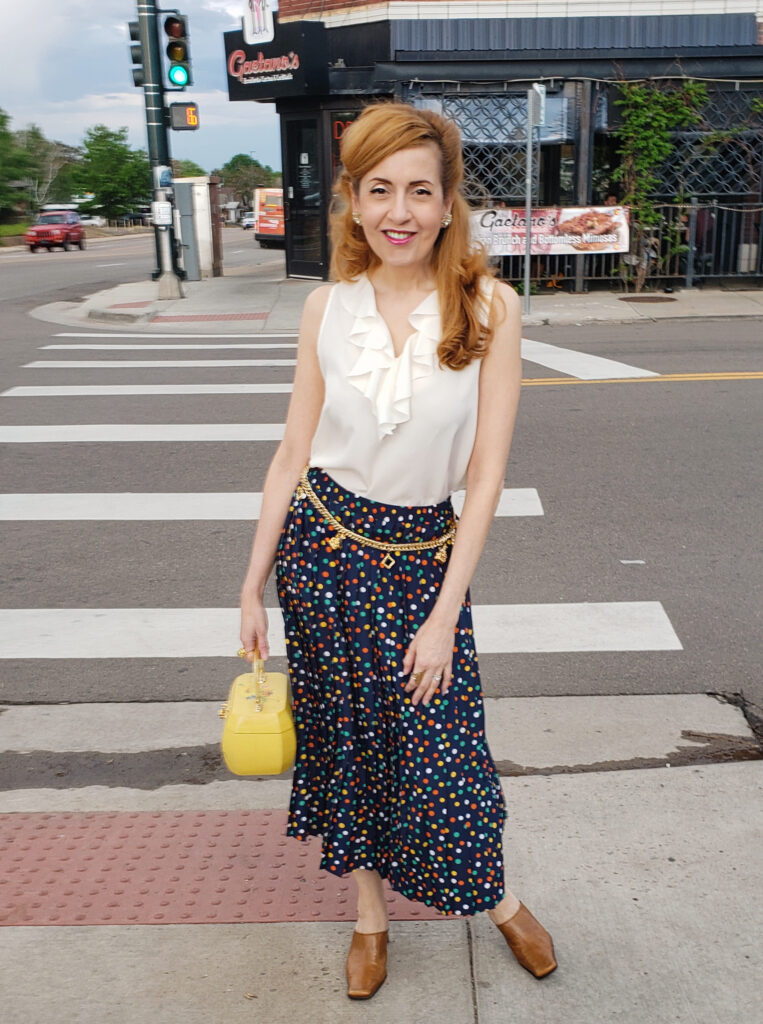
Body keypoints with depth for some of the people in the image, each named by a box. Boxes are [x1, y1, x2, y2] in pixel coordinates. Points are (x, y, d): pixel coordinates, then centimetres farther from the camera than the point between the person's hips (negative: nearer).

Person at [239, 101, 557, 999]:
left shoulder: (490, 308, -11)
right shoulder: (327, 308, -4)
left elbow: (485, 473, -10)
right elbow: (293, 454, 2)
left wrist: (444, 616, -12)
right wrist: (253, 587, 4)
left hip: (426, 556, -2)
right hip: (323, 545, 2)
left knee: (441, 744, 5)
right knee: (344, 738, 14)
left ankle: (496, 898, 37)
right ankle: (369, 914, 38)